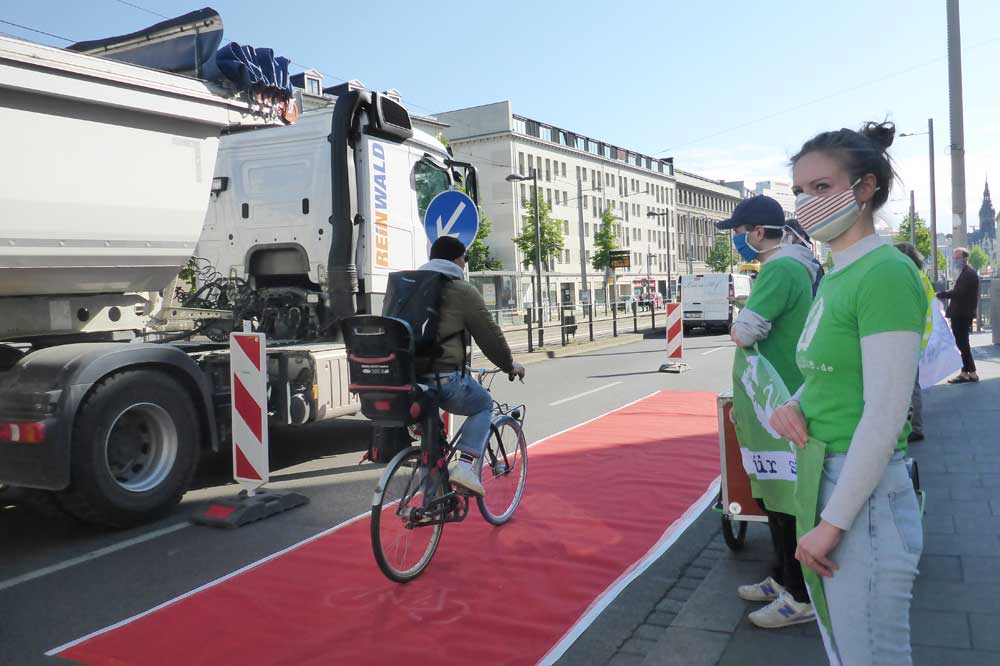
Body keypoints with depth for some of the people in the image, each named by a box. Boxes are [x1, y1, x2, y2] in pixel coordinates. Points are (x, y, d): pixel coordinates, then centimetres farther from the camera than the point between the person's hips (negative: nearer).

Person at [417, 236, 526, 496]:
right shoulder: (463, 291, -2)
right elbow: (489, 334, 3)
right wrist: (509, 364, 19)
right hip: (444, 378, -6)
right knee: (483, 405, 20)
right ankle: (465, 465, 3)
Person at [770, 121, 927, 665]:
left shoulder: (886, 273, -17)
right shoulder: (835, 274, 10)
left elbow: (885, 418, -21)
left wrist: (832, 522, -18)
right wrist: (794, 406, -2)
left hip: (865, 492, -9)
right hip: (827, 478, 9)